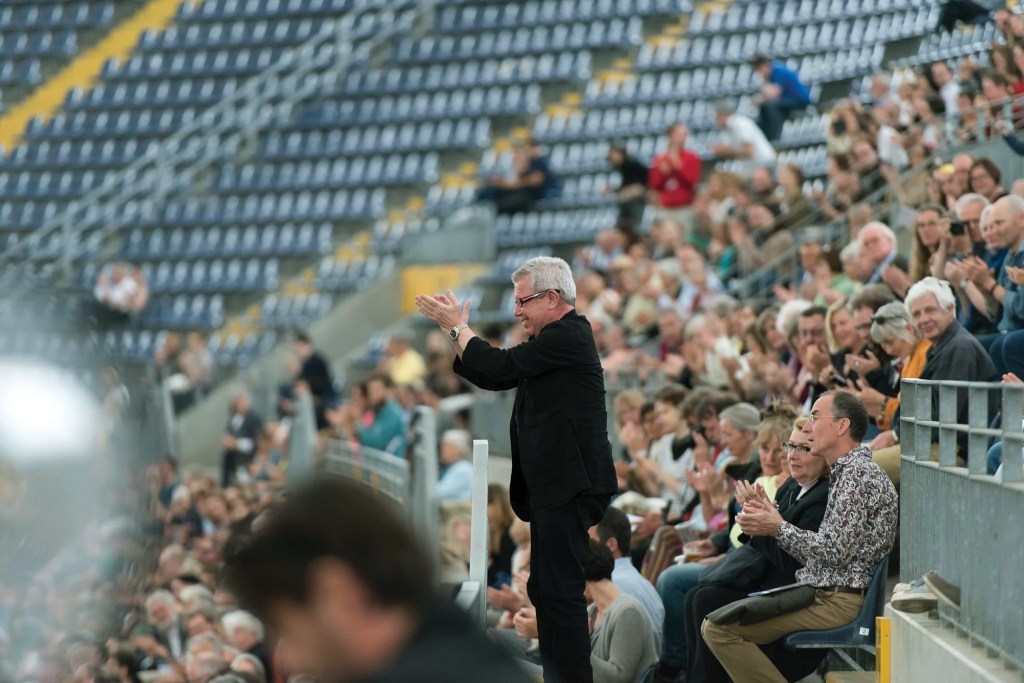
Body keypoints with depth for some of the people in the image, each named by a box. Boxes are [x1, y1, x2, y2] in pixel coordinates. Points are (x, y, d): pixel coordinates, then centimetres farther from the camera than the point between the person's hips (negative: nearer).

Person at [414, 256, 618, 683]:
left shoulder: (568, 335, -13)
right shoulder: (552, 340, 20)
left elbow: (500, 366, -17)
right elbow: (494, 377, 19)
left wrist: (458, 327, -4)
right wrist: (454, 332, 10)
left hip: (570, 485, -11)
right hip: (553, 487, 11)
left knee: (560, 589, -12)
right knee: (545, 589, 14)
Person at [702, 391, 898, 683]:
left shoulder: (858, 474, -11)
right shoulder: (847, 472, 22)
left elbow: (836, 550, -19)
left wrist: (778, 528, -8)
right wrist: (772, 521, 8)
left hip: (837, 601, -11)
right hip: (825, 592, 11)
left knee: (718, 627, -18)